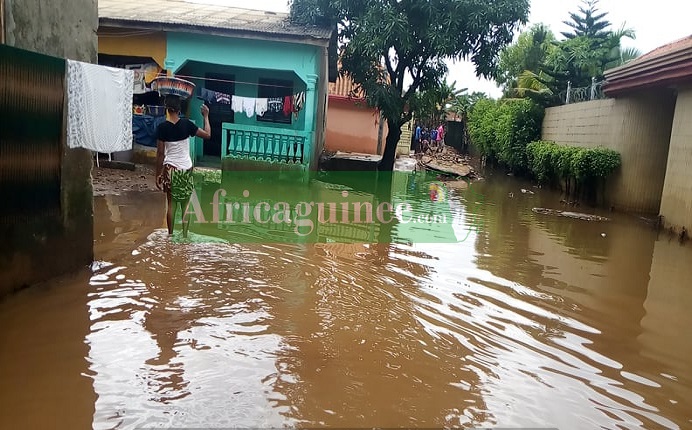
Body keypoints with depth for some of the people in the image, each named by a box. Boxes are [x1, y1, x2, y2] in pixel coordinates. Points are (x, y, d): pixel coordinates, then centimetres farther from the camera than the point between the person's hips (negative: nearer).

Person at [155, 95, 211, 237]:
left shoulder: (162, 127, -9)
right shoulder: (186, 124, -7)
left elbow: (160, 153, -7)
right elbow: (207, 135, -1)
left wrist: (158, 174, 0)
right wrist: (206, 116, 10)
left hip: (170, 169, 0)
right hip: (186, 169, 1)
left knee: (171, 203, 9)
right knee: (185, 204, 8)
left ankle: (170, 235, 14)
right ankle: (185, 235, 10)